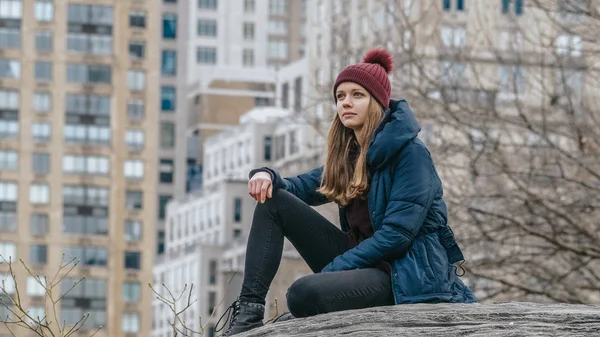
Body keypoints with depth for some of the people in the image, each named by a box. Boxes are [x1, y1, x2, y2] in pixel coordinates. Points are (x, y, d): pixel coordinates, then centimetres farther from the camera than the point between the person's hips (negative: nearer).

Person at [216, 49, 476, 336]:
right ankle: (248, 310, -13)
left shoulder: (410, 153, -13)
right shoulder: (348, 154, 11)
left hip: (404, 273, -8)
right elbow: (302, 187, 20)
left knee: (304, 294, -34)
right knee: (273, 200, -1)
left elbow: (397, 234, -19)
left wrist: (330, 270, -18)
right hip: (361, 258, 8)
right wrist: (267, 176, -5)